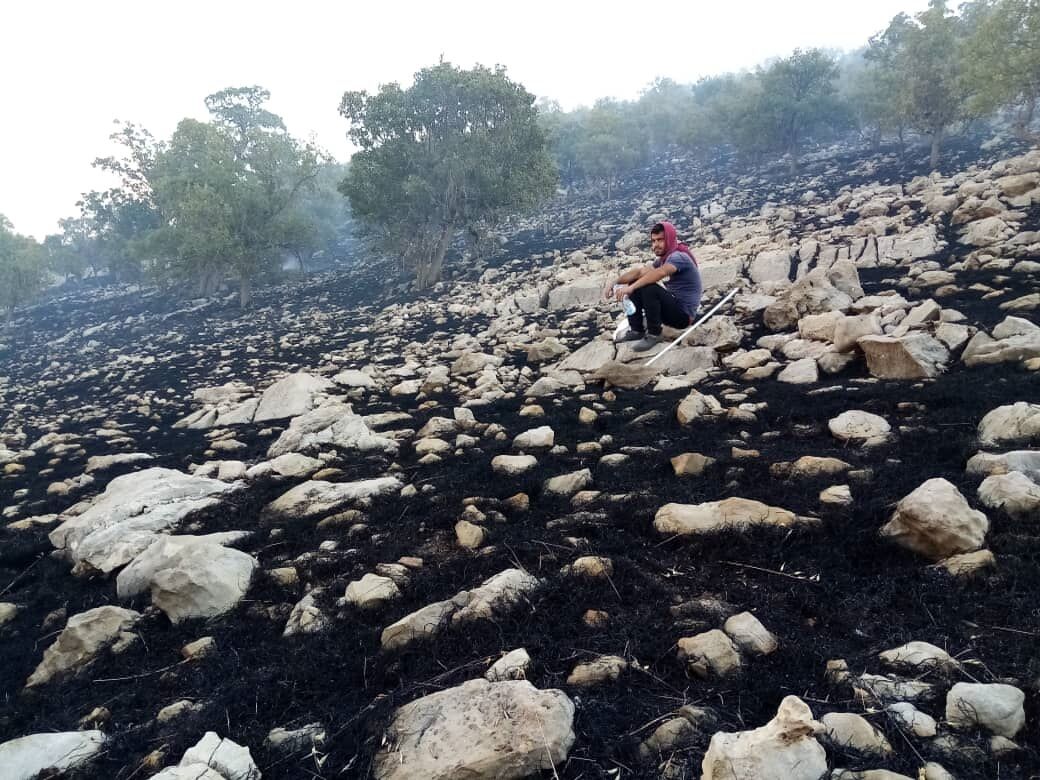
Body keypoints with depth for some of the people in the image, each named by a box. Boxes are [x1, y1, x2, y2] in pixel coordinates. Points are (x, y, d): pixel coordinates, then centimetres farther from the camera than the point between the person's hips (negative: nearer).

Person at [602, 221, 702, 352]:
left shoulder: (678, 257, -17)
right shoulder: (663, 259, 12)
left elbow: (659, 273, -37)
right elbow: (639, 271, 4)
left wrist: (631, 287, -44)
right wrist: (614, 281, -11)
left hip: (683, 314, -9)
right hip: (672, 307, 9)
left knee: (649, 288, -30)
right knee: (636, 284, 5)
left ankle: (654, 334, -16)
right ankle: (637, 330, 4)